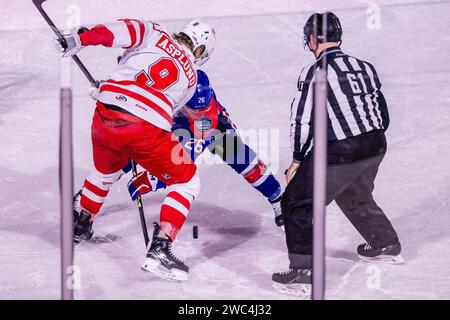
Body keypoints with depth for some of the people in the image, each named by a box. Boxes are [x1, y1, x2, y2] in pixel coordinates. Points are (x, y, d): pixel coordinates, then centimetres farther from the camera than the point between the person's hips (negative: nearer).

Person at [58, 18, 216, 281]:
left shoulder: (154, 34, 17)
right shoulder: (191, 77, 21)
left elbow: (123, 31, -3)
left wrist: (79, 39, -4)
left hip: (106, 115, 3)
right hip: (147, 131, -3)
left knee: (106, 172, 35)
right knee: (187, 184, 15)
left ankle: (80, 226, 52)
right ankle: (159, 251, 1)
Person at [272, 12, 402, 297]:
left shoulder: (315, 73, -12)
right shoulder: (365, 67, 8)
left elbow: (303, 121, -11)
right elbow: (383, 115, 15)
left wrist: (298, 160, 1)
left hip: (338, 155, -7)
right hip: (375, 148, 7)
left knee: (298, 203, 3)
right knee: (356, 197, 33)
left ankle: (303, 273, -6)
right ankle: (387, 246, 48)